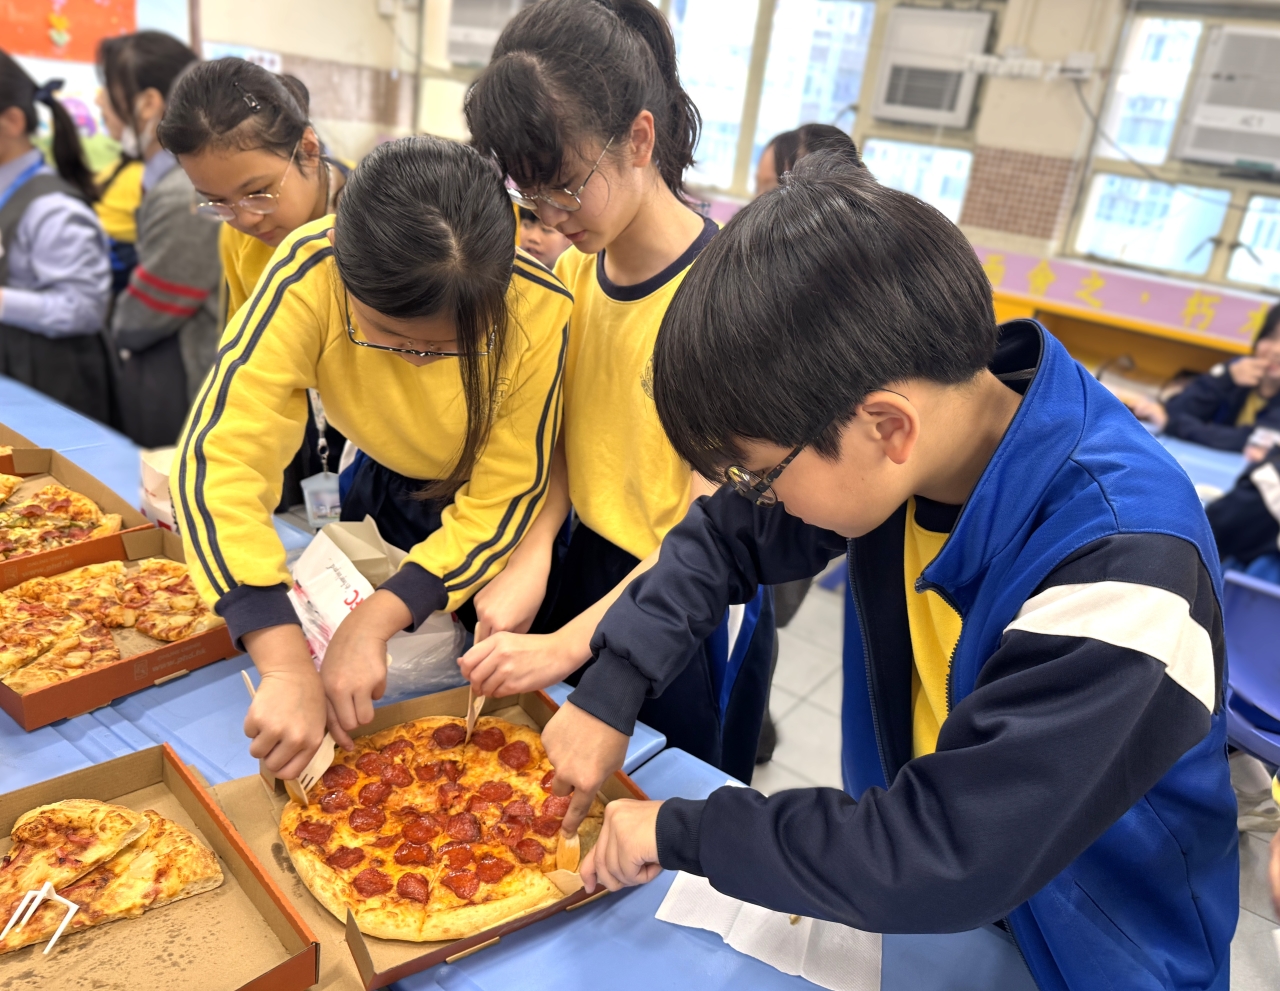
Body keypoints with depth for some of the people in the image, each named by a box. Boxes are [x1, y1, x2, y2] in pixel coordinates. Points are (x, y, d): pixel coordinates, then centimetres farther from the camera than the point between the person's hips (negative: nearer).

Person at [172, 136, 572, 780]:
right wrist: (286, 666, -49)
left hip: (489, 523, -1)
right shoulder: (309, 274, -34)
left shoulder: (538, 311, -36)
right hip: (384, 486, 2)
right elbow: (220, 458, -39)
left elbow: (506, 495, -28)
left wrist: (375, 620, -37)